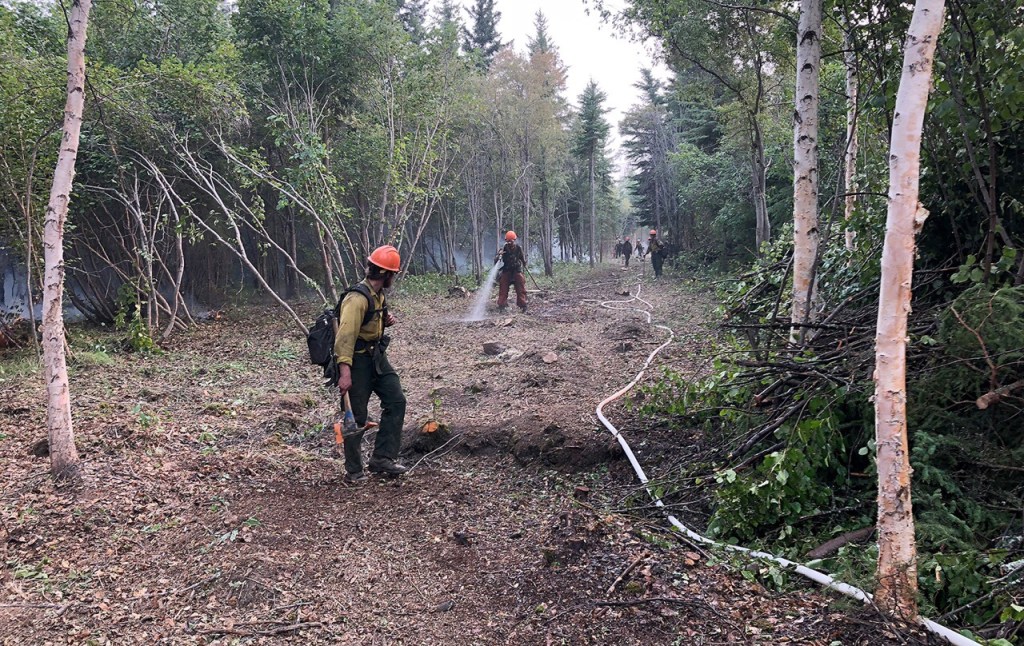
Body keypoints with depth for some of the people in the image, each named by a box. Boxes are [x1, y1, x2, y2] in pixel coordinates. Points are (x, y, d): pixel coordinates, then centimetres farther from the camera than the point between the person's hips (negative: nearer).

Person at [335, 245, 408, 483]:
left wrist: (385, 321, 4)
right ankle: (354, 471, 13)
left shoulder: (379, 296, 8)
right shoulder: (357, 298, -22)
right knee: (356, 417, 0)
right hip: (357, 361, -9)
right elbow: (345, 336, -28)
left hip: (376, 356, 9)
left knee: (396, 401, 3)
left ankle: (382, 458, 10)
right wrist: (345, 372, -34)